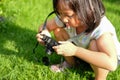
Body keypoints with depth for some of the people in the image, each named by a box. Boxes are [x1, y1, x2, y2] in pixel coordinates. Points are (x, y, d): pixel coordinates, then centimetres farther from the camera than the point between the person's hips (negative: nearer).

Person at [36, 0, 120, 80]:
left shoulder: (101, 28, -40)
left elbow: (111, 64, -52)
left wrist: (75, 50, -51)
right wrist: (44, 33, -31)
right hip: (83, 55, 6)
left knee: (94, 45, -37)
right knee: (58, 30, -9)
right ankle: (70, 63, 14)